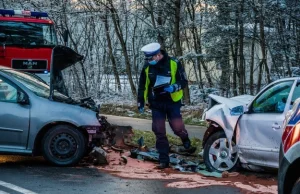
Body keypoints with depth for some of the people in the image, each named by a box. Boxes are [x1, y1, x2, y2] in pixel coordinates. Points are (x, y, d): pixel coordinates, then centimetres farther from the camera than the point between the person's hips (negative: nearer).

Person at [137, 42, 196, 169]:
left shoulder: (174, 64, -11)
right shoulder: (147, 67, -2)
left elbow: (184, 81, -4)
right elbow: (142, 86, 9)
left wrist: (174, 87, -23)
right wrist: (140, 103, 9)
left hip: (172, 103, -2)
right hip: (156, 104, 2)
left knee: (178, 128, -8)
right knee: (159, 133, 0)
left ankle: (187, 144, 25)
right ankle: (164, 160, 8)